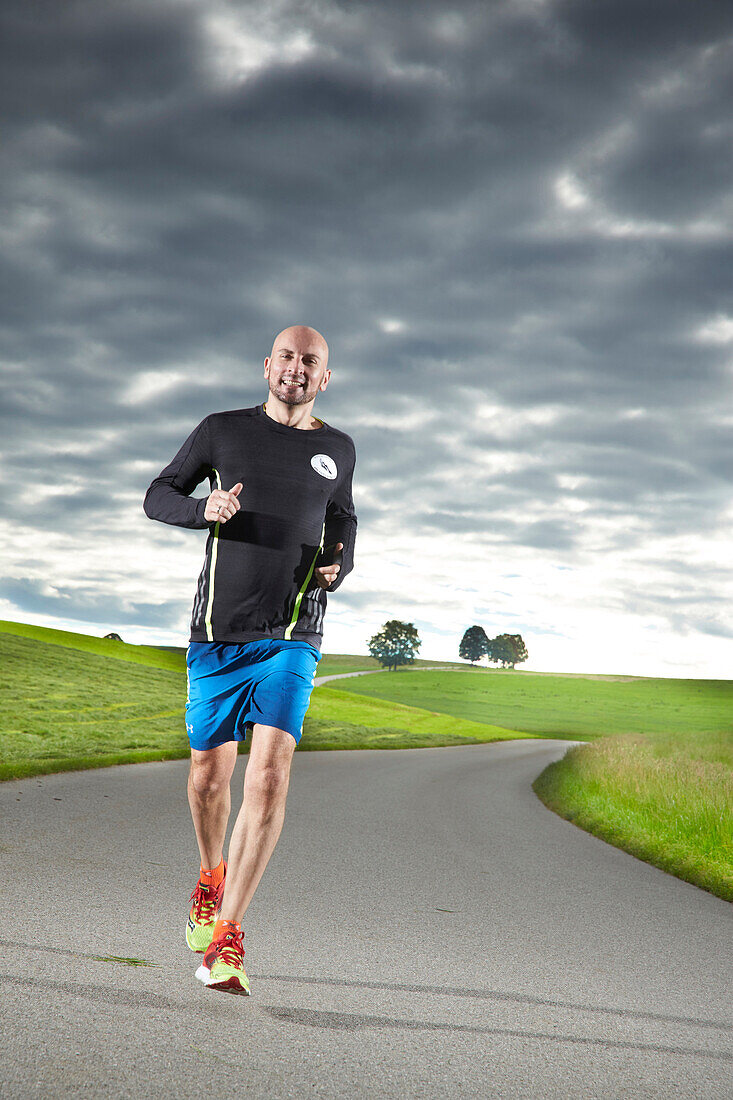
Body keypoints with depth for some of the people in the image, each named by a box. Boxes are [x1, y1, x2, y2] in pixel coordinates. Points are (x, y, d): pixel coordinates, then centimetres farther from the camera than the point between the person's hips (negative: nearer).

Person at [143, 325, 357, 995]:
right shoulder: (224, 431, 7)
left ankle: (226, 936, -17)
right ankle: (212, 878, 38)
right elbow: (157, 497, 11)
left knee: (270, 771, -17)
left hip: (292, 635, 0)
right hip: (218, 631, 0)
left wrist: (340, 566, 7)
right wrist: (203, 509, -11)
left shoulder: (337, 450, 12)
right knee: (210, 770, 7)